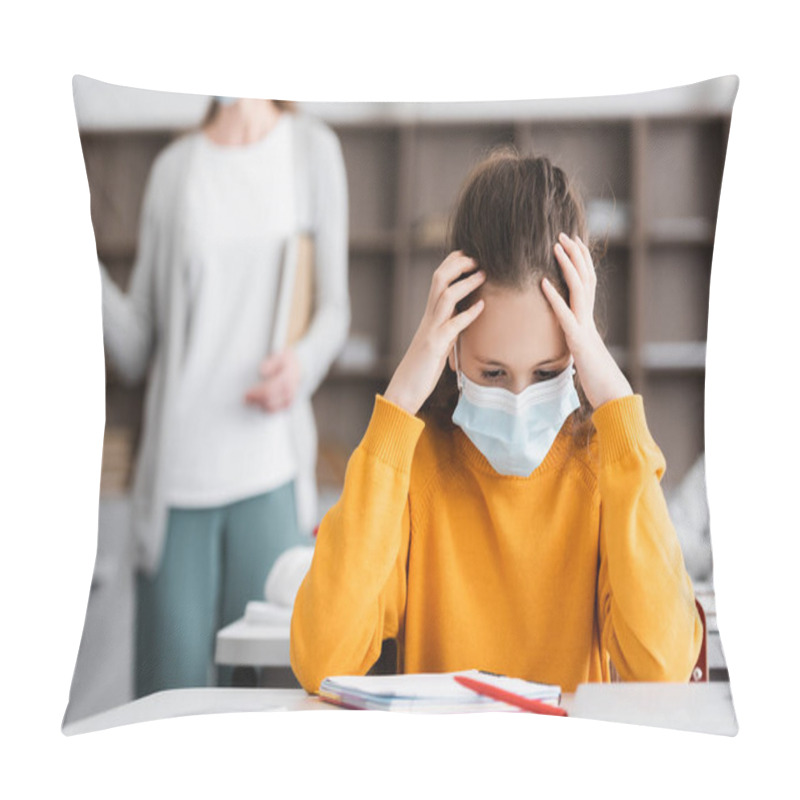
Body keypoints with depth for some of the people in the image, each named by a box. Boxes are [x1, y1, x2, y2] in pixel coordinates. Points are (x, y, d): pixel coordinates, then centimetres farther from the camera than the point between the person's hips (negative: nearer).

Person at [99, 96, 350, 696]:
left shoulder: (312, 148, 8)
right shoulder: (172, 168, 11)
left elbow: (335, 308, 10)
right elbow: (135, 352, 9)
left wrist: (303, 362, -11)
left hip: (271, 469, -1)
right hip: (176, 472, 1)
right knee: (169, 697, 4)